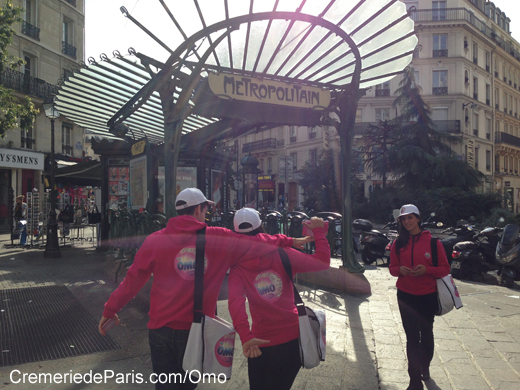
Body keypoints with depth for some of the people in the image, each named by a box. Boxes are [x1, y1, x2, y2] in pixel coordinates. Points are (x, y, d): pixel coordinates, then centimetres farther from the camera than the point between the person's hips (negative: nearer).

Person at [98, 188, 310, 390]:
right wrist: (289, 241, 18)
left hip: (161, 329, 1)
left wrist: (110, 309, 13)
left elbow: (133, 279, 0)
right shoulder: (218, 238, -7)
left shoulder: (155, 240, -5)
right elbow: (256, 242, 4)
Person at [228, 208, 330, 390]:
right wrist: (319, 231, 5)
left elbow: (236, 302, -26)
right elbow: (322, 262, -4)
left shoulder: (237, 269, -9)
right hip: (294, 338, 2)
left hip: (261, 344, -2)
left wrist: (245, 336, -35)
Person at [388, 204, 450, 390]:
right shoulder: (398, 243, 1)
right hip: (405, 296, 1)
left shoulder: (432, 241, -7)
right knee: (412, 337, 5)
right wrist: (400, 270, -15)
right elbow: (392, 267, 7)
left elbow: (445, 268, -4)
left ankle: (425, 366, 42)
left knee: (426, 334, 16)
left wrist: (427, 269, -21)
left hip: (428, 296, -1)